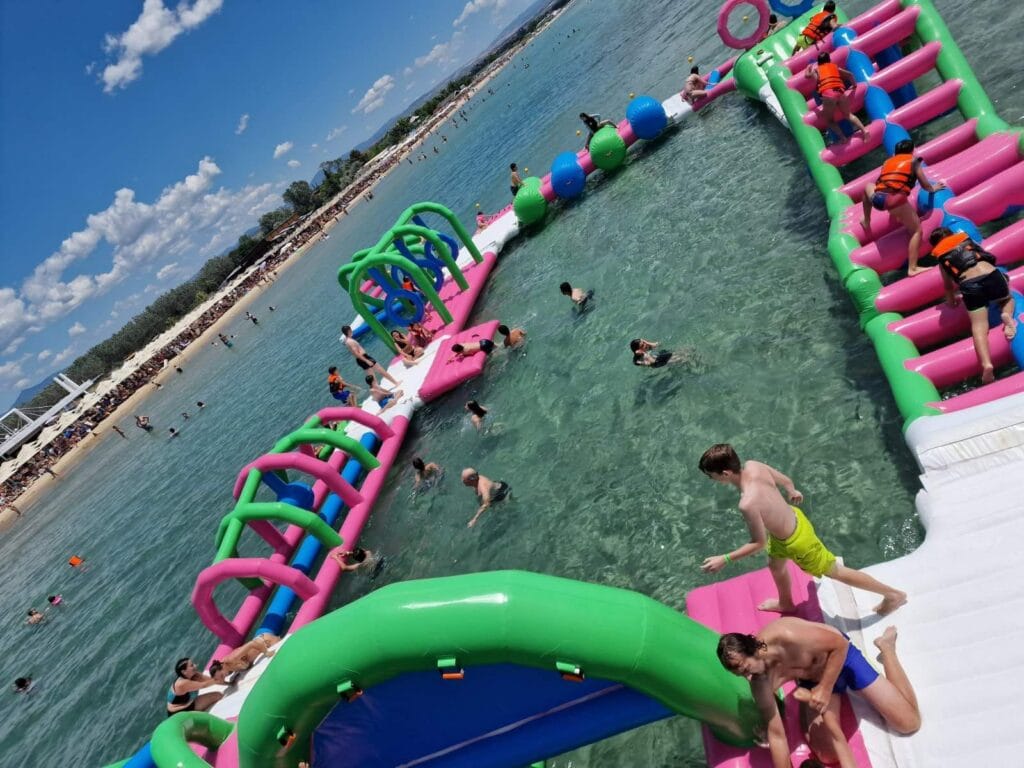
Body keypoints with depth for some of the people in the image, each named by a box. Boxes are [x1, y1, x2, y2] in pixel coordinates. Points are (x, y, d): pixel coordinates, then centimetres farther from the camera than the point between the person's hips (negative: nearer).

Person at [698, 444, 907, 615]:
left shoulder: (747, 504, -41)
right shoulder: (753, 466, -20)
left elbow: (759, 543, -26)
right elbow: (785, 479, 0)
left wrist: (724, 559, -22)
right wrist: (792, 492, 23)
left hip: (797, 542, -8)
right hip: (794, 518, 8)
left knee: (836, 572, 19)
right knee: (775, 564, 32)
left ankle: (893, 595, 43)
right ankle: (786, 603, 61)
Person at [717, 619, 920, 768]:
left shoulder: (787, 636, -44)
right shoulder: (760, 684, -24)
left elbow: (840, 644, -29)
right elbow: (776, 735, -14)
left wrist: (826, 688, -28)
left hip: (841, 657, -3)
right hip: (814, 679, 3)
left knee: (909, 723, 7)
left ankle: (886, 646, 16)